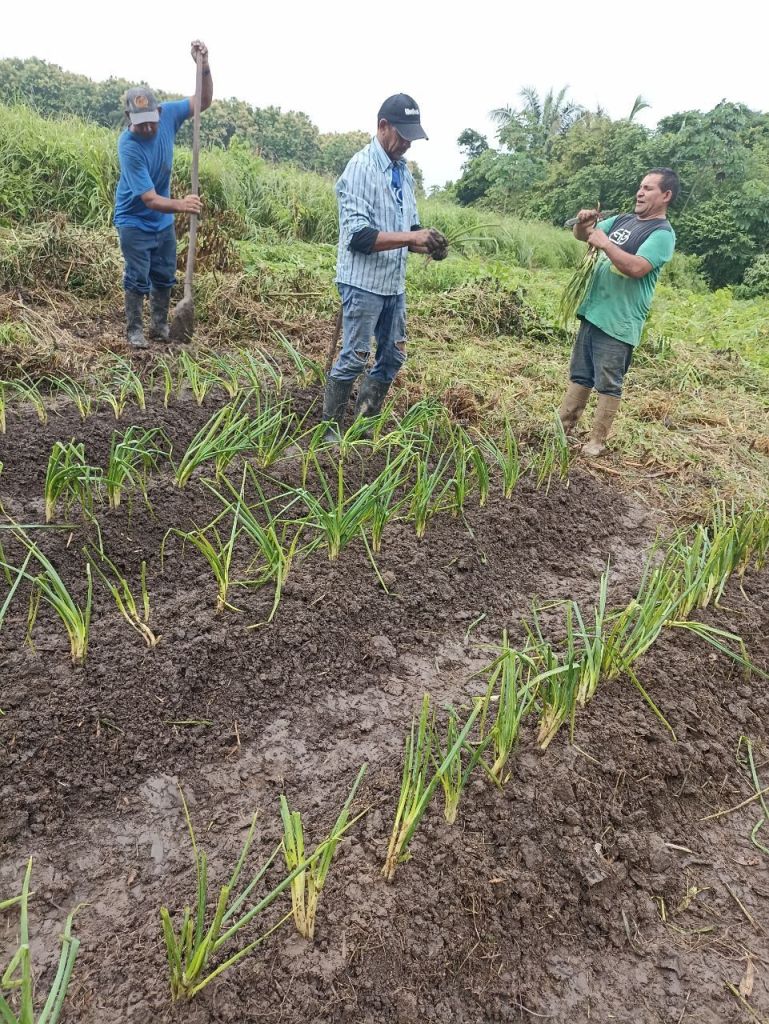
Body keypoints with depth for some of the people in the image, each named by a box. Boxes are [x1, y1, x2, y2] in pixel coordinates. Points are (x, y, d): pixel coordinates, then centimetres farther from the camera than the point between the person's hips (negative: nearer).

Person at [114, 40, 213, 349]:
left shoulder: (167, 114, -15)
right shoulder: (128, 146, -30)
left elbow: (204, 102, -1)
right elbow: (149, 199, -34)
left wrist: (204, 67, -20)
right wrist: (180, 205, -53)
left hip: (163, 220, 6)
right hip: (135, 221, -5)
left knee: (164, 276, 14)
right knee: (138, 278, -1)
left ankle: (160, 325, 30)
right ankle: (134, 330, 15)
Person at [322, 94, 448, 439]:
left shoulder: (403, 171, 11)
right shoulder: (360, 168, -12)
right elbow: (358, 236, -21)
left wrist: (428, 244, -4)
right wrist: (411, 237, -25)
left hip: (394, 282, 8)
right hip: (363, 282, -8)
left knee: (393, 356, 13)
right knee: (354, 358, -4)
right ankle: (330, 431, 9)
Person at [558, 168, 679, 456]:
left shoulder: (662, 234, -10)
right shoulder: (622, 220, 13)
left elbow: (637, 268, -25)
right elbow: (582, 236, 19)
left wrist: (605, 243, -21)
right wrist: (584, 223, -3)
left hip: (618, 323, -8)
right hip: (593, 313, 8)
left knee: (608, 385, 0)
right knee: (579, 376, 14)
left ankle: (597, 441, 7)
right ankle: (562, 427, 23)